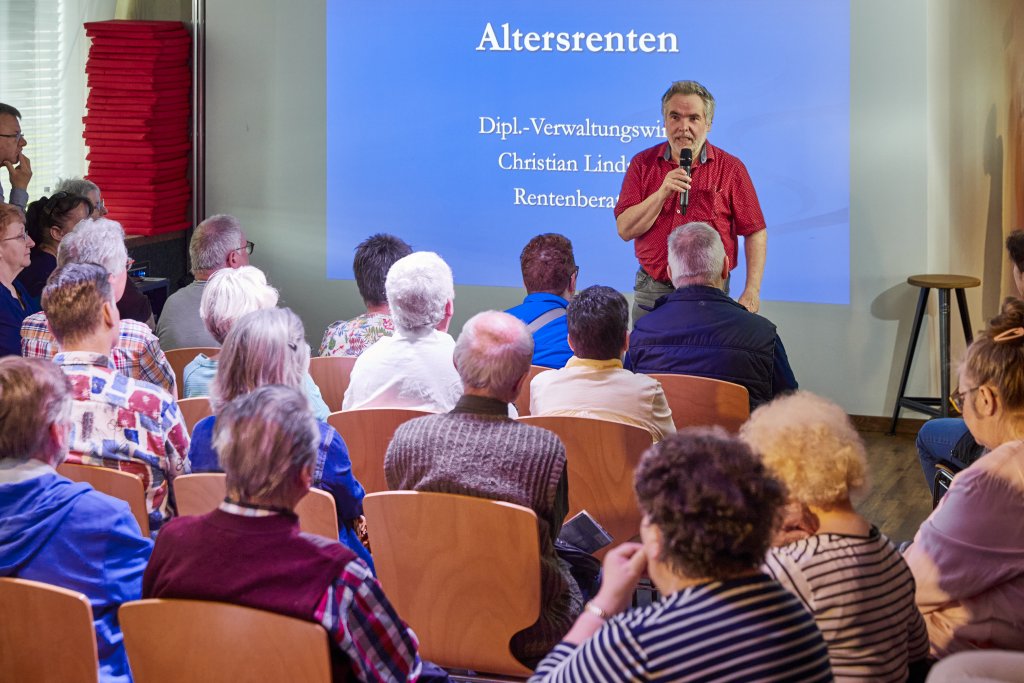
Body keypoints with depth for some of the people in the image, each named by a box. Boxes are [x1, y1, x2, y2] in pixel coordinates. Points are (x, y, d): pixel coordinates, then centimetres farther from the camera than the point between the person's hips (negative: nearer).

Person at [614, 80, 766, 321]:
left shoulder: (730, 168, 0)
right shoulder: (642, 164, 5)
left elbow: (755, 233, -1)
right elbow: (625, 229, -3)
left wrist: (751, 292, -9)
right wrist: (662, 194, -17)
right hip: (651, 293, 2)